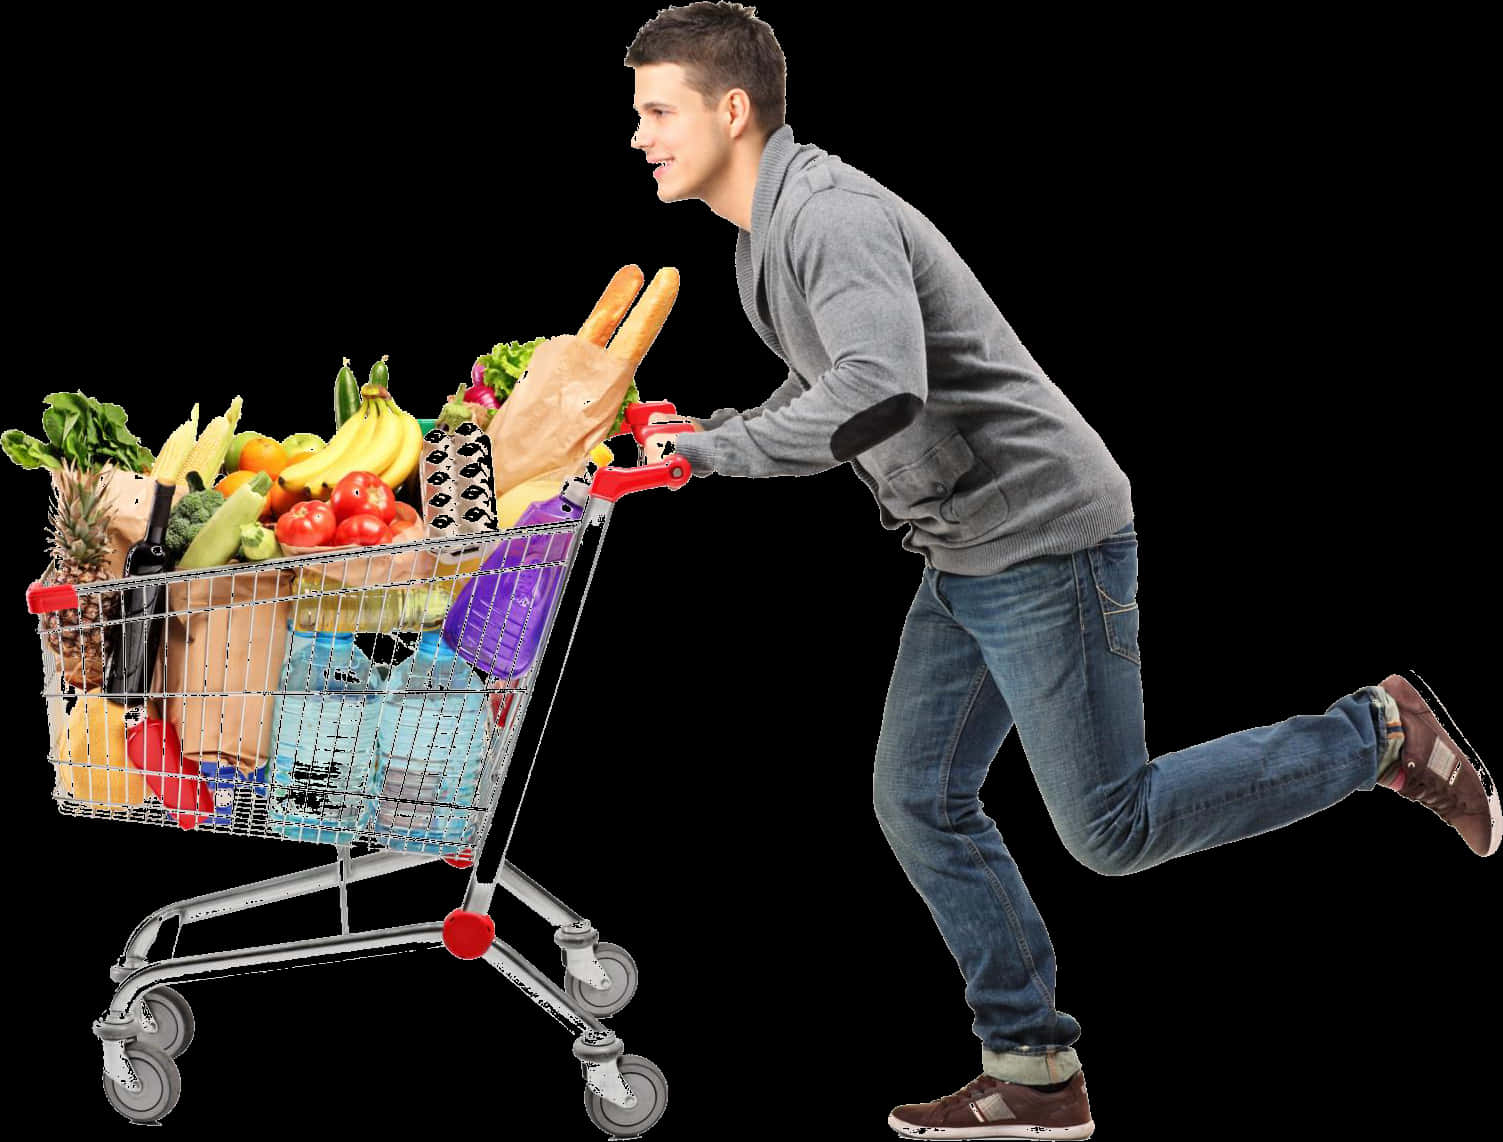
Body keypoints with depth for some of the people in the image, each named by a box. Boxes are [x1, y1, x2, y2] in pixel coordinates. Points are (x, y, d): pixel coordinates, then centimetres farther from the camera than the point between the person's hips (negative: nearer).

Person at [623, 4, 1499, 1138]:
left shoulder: (831, 215, -21)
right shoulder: (767, 231, 12)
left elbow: (879, 394, -37)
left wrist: (706, 451, -28)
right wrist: (700, 437, 7)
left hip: (1046, 541, -10)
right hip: (965, 559, 10)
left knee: (1111, 828, -3)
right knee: (919, 802, 8)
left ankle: (1381, 735, 10)